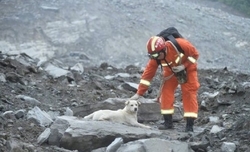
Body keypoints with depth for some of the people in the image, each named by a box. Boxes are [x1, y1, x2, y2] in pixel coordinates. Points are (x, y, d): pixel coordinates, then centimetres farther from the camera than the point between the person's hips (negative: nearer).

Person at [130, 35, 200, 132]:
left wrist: (184, 66, -32)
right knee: (166, 92, -10)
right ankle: (168, 122, -2)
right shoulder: (155, 58, -24)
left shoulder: (179, 44, -37)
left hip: (187, 68, -3)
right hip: (171, 72, 3)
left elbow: (195, 54, -23)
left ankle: (190, 125, -8)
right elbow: (148, 74, -20)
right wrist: (139, 93, -22)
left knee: (189, 93, -10)